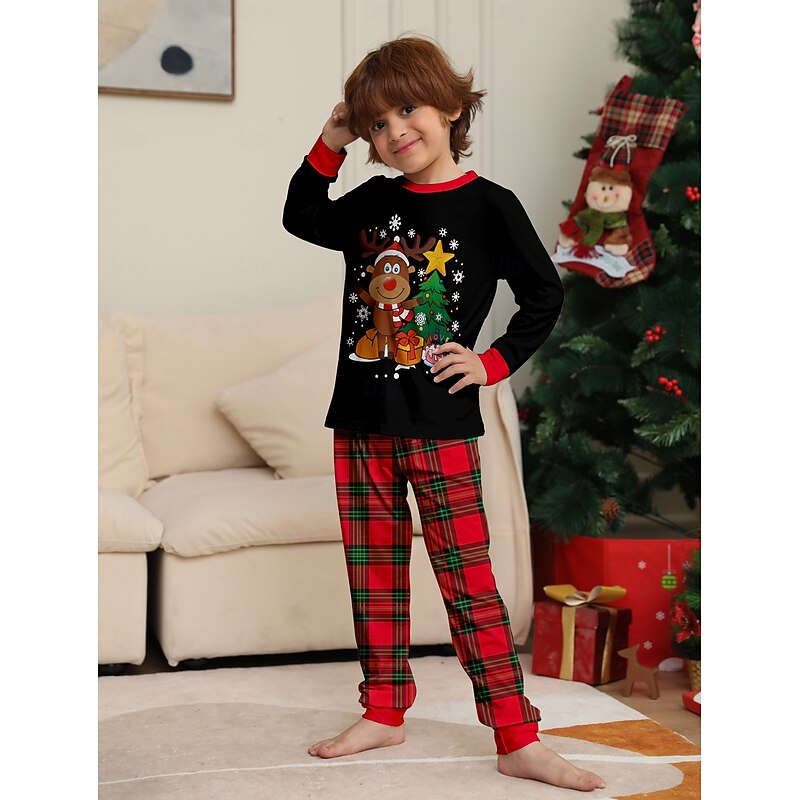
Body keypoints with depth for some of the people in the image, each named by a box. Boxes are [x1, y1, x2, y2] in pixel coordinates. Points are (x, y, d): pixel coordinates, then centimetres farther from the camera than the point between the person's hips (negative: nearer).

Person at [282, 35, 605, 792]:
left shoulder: (489, 205, -6)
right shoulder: (372, 201, 8)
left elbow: (544, 294, 1)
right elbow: (301, 218, 23)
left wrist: (495, 363, -7)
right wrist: (328, 147, 10)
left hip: (440, 426, -5)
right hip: (361, 423, 5)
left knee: (469, 582, -3)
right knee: (374, 577, 13)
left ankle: (518, 739, 5)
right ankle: (384, 711, 27)